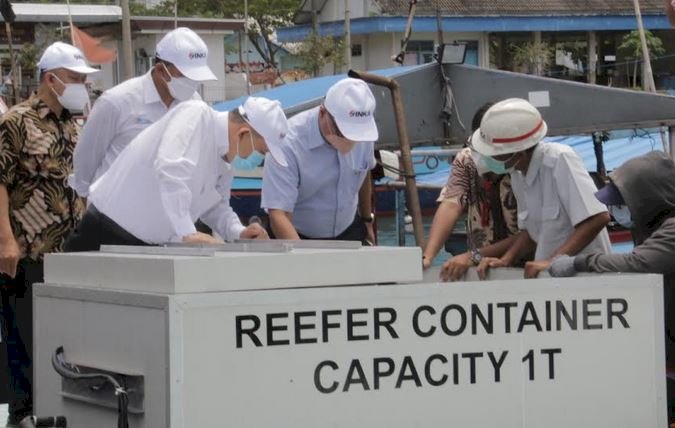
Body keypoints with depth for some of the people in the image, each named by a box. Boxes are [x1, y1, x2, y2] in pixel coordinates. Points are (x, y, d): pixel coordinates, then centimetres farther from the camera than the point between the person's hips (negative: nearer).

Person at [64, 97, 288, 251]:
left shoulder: (225, 158, 6)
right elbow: (170, 169, -35)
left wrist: (238, 232, -1)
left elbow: (215, 205, 19)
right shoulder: (195, 115, -20)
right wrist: (187, 233, -37)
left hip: (148, 246, 8)